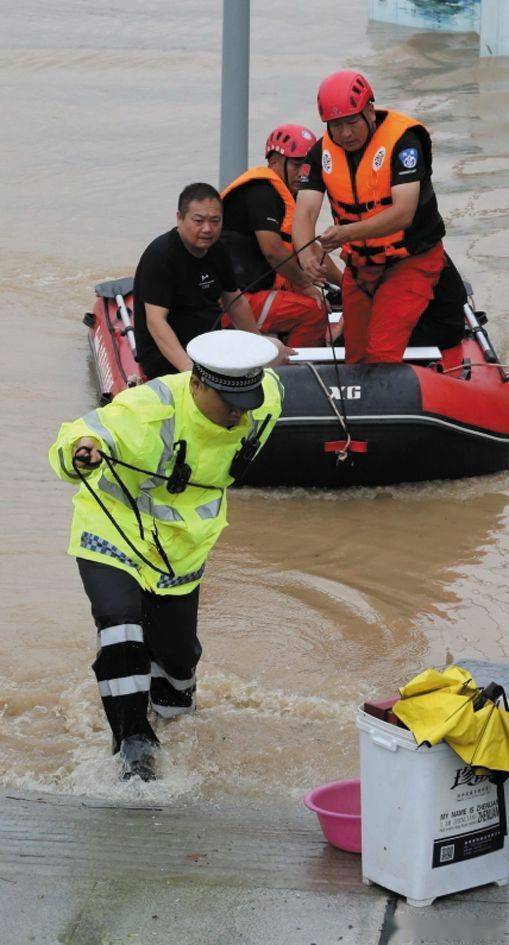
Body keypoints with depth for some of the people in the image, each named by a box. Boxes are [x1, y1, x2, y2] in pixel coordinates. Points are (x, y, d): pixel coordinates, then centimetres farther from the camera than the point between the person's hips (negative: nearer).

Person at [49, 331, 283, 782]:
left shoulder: (267, 397, -16)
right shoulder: (147, 410, -34)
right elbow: (77, 442, -42)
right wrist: (79, 450, -69)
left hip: (181, 546, 5)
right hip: (114, 527, -4)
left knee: (176, 651, 11)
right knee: (120, 620, -27)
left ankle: (171, 708, 48)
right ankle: (135, 745, -18)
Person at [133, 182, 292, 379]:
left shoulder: (216, 249, 8)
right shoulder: (160, 255, -17)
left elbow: (235, 302, 24)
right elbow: (155, 321, -25)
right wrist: (189, 368, -37)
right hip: (165, 354, -8)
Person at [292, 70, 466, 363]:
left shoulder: (402, 139, -20)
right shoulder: (323, 152, -3)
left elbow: (403, 213, -29)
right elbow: (305, 212, -13)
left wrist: (347, 232, -42)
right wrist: (306, 253, -36)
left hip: (411, 262, -6)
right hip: (360, 267, 6)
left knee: (383, 355, -19)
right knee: (356, 357, 12)